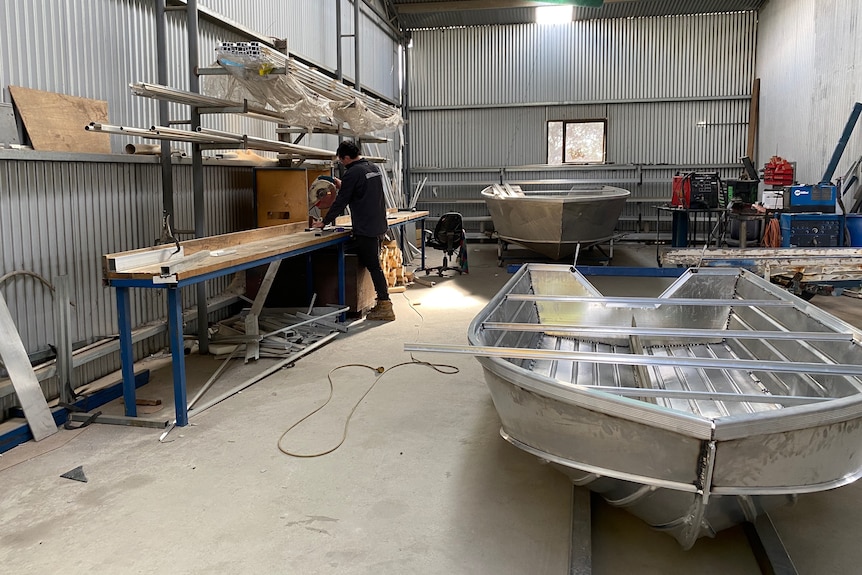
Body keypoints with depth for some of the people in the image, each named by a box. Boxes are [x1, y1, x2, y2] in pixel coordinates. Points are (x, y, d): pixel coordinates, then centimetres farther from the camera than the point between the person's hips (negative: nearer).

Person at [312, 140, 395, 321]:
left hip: (365, 229, -9)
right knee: (374, 264, 16)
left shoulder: (353, 173, -13)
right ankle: (382, 302, 19)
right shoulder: (373, 168, 14)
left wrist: (324, 222, 0)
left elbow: (341, 202, -10)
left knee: (373, 266, -6)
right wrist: (342, 186, 31)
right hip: (379, 226, 9)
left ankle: (385, 307, -5)